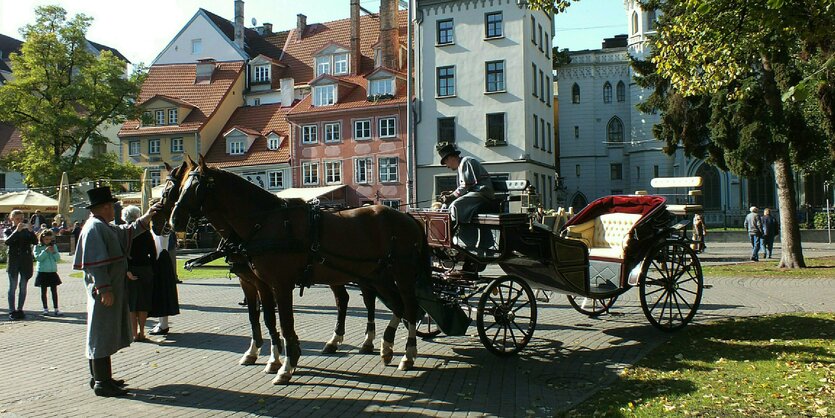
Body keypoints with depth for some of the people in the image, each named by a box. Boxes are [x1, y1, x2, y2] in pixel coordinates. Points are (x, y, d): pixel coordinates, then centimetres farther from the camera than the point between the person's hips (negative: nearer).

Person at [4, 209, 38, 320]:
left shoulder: (27, 230, 10)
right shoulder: (8, 231, 6)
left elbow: (35, 242, -3)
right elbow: (7, 242, -14)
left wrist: (31, 231, -17)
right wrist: (17, 230, -22)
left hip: (26, 261, 2)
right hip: (13, 262, -2)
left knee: (23, 287, 5)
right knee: (13, 287, 0)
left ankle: (20, 310, 13)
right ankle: (12, 311, 3)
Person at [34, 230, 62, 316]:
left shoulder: (54, 246, 6)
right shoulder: (38, 247, -1)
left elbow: (58, 258, 4)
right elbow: (38, 258, -12)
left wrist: (54, 252, -12)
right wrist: (45, 251, -21)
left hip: (53, 271, 2)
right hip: (42, 272, -2)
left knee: (54, 290, 2)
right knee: (43, 291, 7)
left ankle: (56, 309, 4)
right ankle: (45, 309, 17)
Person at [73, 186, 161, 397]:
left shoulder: (105, 227, 16)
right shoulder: (94, 227, -16)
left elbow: (127, 232, 31)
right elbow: (96, 262, -22)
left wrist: (147, 217, 24)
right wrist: (104, 290, -25)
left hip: (113, 289, 11)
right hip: (104, 292, -10)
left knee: (106, 335, 16)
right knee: (102, 335, -5)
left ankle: (101, 377, 26)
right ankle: (102, 383, 1)